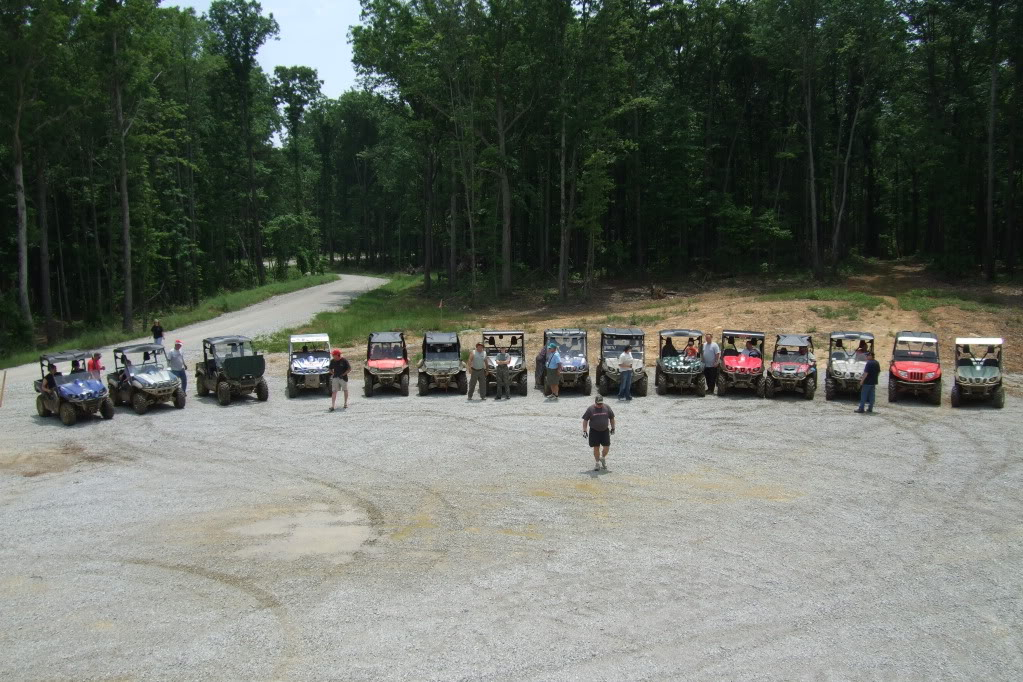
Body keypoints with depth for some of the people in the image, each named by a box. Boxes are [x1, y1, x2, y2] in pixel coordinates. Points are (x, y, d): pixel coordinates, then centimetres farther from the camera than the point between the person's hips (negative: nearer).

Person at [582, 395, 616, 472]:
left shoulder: (607, 408, 1)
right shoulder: (590, 409, -5)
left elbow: (612, 418, 14)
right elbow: (585, 420, 0)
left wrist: (613, 428, 15)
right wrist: (584, 431, -5)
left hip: (605, 430, 2)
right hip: (594, 431, -2)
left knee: (607, 447, -1)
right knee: (596, 448, 1)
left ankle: (603, 458, 28)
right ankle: (597, 463, 16)